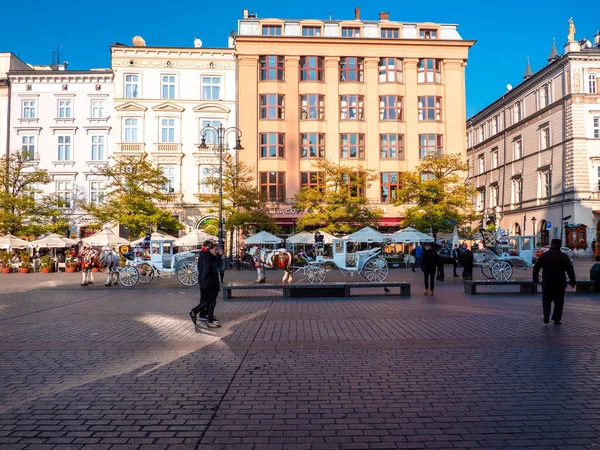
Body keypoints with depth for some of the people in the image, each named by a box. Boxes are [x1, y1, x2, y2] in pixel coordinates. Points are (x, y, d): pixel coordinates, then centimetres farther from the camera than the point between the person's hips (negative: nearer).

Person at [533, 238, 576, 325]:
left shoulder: (544, 256, 1)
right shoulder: (564, 256, -1)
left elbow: (536, 268, 4)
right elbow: (570, 270, 0)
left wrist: (535, 279, 15)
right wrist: (573, 281, 9)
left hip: (547, 283, 0)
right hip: (560, 284, 0)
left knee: (546, 299, 14)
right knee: (558, 301, 10)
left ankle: (546, 313, -9)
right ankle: (556, 319, 10)